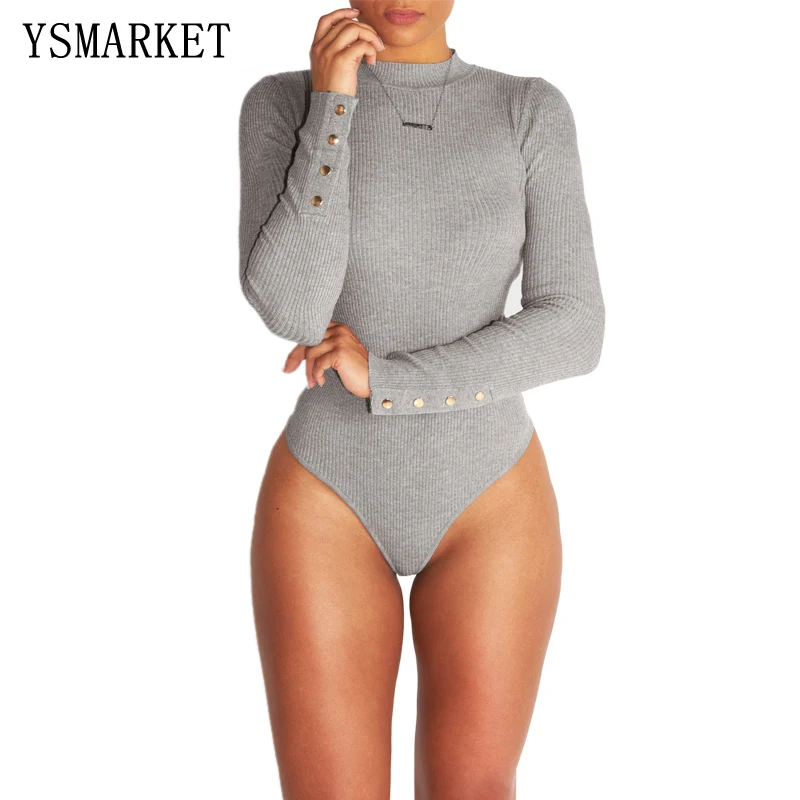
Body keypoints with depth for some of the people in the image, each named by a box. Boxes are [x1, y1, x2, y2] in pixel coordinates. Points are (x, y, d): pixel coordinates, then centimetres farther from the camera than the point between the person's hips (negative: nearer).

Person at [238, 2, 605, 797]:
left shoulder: (533, 113, -2)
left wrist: (383, 376, -16)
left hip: (490, 503, 1)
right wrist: (333, 103, -19)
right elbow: (288, 308, -17)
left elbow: (573, 332, -9)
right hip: (330, 503, 0)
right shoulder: (283, 106, -2)